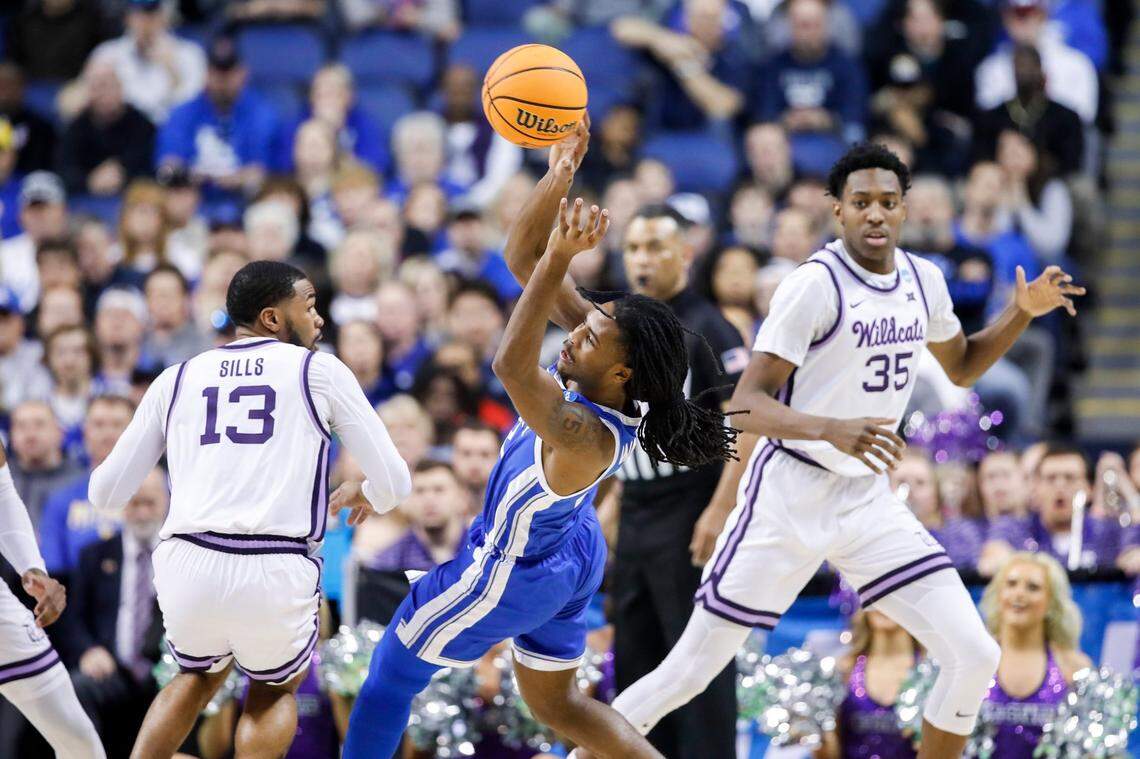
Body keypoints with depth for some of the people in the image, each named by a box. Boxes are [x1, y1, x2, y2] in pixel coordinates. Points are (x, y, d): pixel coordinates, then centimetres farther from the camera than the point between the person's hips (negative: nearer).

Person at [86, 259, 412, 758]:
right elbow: (394, 482, 11)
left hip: (187, 566, 3)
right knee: (275, 690, 28)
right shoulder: (321, 371, 10)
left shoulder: (177, 378, 16)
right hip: (274, 571, -3)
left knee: (200, 675, 34)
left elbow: (106, 494, 20)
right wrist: (370, 497, 36)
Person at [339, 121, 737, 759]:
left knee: (391, 680, 12)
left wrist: (560, 261, -65)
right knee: (555, 702, 25)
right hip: (574, 553, 9)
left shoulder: (584, 436, -41)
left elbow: (512, 365, -59)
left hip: (511, 574, -9)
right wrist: (559, 178, -30)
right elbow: (523, 257, -15)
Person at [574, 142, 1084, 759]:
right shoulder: (816, 284, -17)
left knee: (974, 657, -6)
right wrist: (831, 428, -38)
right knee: (689, 673, -3)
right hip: (789, 495, -5)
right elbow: (745, 405, -21)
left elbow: (961, 366, 24)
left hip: (869, 499, 6)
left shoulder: (923, 279, 4)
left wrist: (1023, 312, 6)